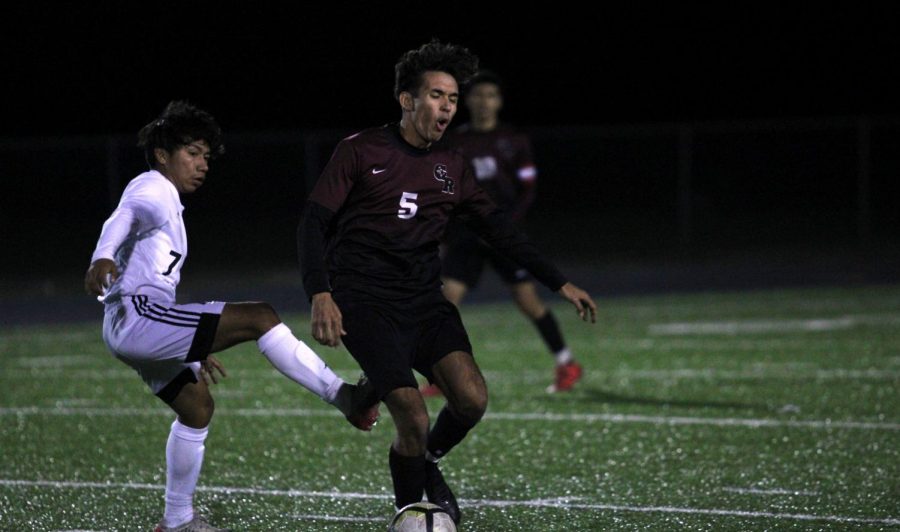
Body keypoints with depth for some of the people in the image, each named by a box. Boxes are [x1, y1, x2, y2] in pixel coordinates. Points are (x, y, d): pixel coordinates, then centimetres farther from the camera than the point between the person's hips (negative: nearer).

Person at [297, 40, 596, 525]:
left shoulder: (450, 168, 13)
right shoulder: (361, 152, -3)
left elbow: (498, 230, 16)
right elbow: (313, 223, -6)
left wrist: (560, 284, 10)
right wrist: (320, 296, -20)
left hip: (423, 301, 5)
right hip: (365, 303, -5)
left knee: (471, 398, -18)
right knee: (414, 419, -18)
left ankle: (425, 463, 13)